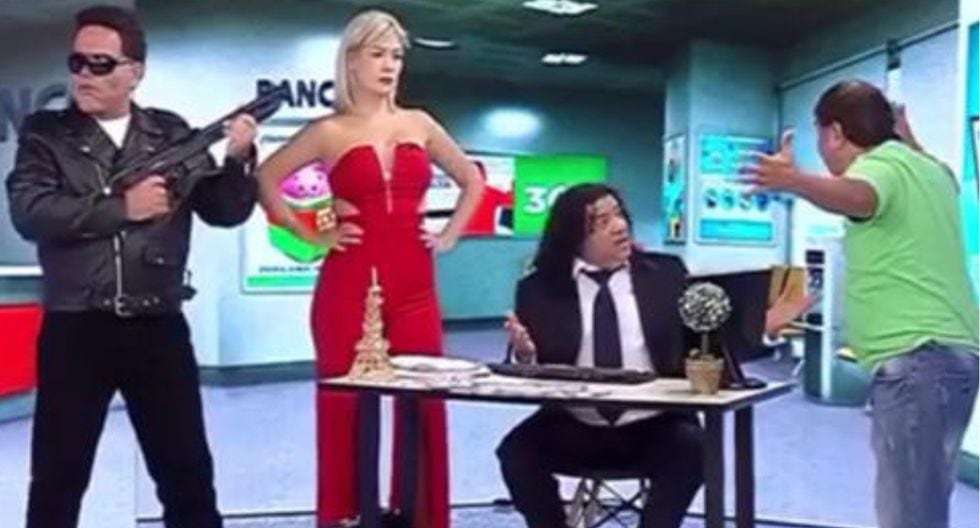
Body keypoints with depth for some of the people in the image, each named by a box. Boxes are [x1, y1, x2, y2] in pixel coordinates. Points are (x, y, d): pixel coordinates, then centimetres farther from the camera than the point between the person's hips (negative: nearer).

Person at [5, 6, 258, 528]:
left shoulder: (172, 133, 8)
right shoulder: (44, 132, 3)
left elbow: (224, 210, 6)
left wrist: (238, 159, -11)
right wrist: (122, 207, -15)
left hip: (158, 329, 1)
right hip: (74, 330, -1)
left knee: (189, 476, 9)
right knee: (56, 479, 9)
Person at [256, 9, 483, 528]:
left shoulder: (419, 125, 11)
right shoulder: (329, 132, 2)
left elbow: (472, 180, 22)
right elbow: (264, 179, 4)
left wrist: (449, 235, 11)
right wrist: (307, 234, -1)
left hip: (414, 287, 3)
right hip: (348, 287, -3)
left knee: (423, 411, 3)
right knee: (345, 412, 1)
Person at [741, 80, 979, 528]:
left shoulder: (879, 164, -7)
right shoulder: (929, 168, 21)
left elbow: (858, 197, -32)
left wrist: (793, 181, -47)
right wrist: (909, 138, 59)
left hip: (915, 357, -10)